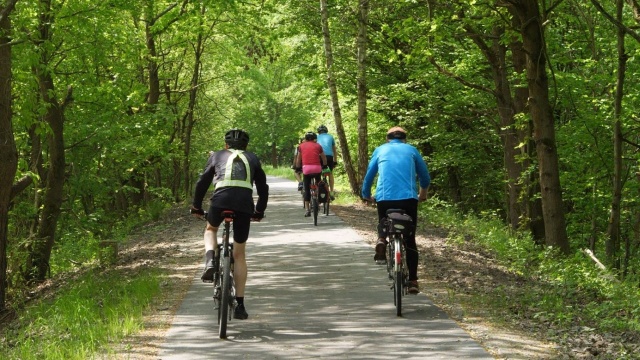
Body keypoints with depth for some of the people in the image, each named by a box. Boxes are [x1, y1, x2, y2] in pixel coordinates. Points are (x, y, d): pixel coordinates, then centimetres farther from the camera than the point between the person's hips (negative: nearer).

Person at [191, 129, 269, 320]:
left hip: (221, 199, -1)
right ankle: (240, 305, 13)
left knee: (210, 229, 33)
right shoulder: (252, 159, 27)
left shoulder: (218, 156, 25)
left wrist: (196, 207, 36)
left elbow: (202, 182, 24)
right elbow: (263, 188, 27)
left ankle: (210, 263, 4)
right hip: (244, 203, 1)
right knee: (239, 254, 14)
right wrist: (259, 212, 39)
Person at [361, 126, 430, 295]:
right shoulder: (411, 150, 18)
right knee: (410, 240, 11)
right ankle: (413, 281, 4)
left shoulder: (380, 150, 18)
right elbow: (425, 176, 25)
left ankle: (381, 240, -3)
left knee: (383, 223, 31)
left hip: (384, 197, 0)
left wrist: (366, 195, 36)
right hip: (409, 197, 0)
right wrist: (423, 193, 44)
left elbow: (369, 175, 19)